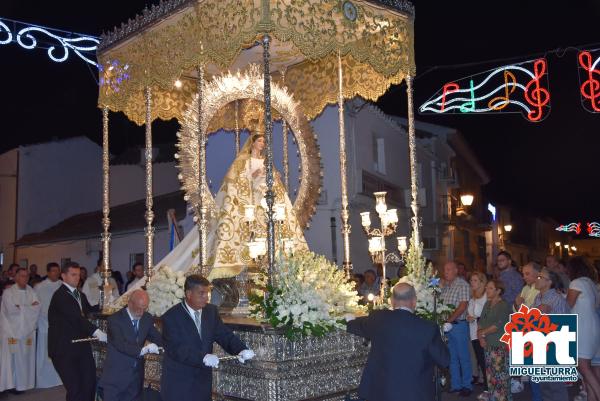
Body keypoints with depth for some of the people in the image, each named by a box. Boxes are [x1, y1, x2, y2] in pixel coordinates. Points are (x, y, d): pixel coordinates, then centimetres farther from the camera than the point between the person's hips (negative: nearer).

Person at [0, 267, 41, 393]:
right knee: (12, 358, -5)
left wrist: (20, 307, -10)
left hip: (27, 330, 4)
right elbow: (11, 309, -14)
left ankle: (23, 383, 9)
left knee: (25, 357, 3)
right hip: (12, 330, -4)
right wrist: (28, 307, -5)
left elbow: (37, 308, -1)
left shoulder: (31, 292, 9)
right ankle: (11, 383, 1)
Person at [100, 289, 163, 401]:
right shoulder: (115, 319, -14)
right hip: (116, 377, -5)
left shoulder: (147, 318, 3)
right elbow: (121, 345, -25)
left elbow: (157, 338, 2)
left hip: (136, 377, 5)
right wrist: (143, 349, -39)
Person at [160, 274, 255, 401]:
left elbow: (224, 335, -2)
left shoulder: (211, 311, 2)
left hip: (203, 381, 5)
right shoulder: (171, 317, -15)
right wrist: (203, 357, -38)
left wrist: (241, 349, -21)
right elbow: (177, 349, -24)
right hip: (178, 385, -5)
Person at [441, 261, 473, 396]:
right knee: (451, 357, 13)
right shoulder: (444, 286, 11)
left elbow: (463, 306, -17)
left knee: (463, 357, 4)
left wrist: (449, 320, -19)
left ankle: (467, 385, 15)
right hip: (446, 325, 6)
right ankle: (455, 384, 23)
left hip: (458, 324, -6)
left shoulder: (462, 285, -10)